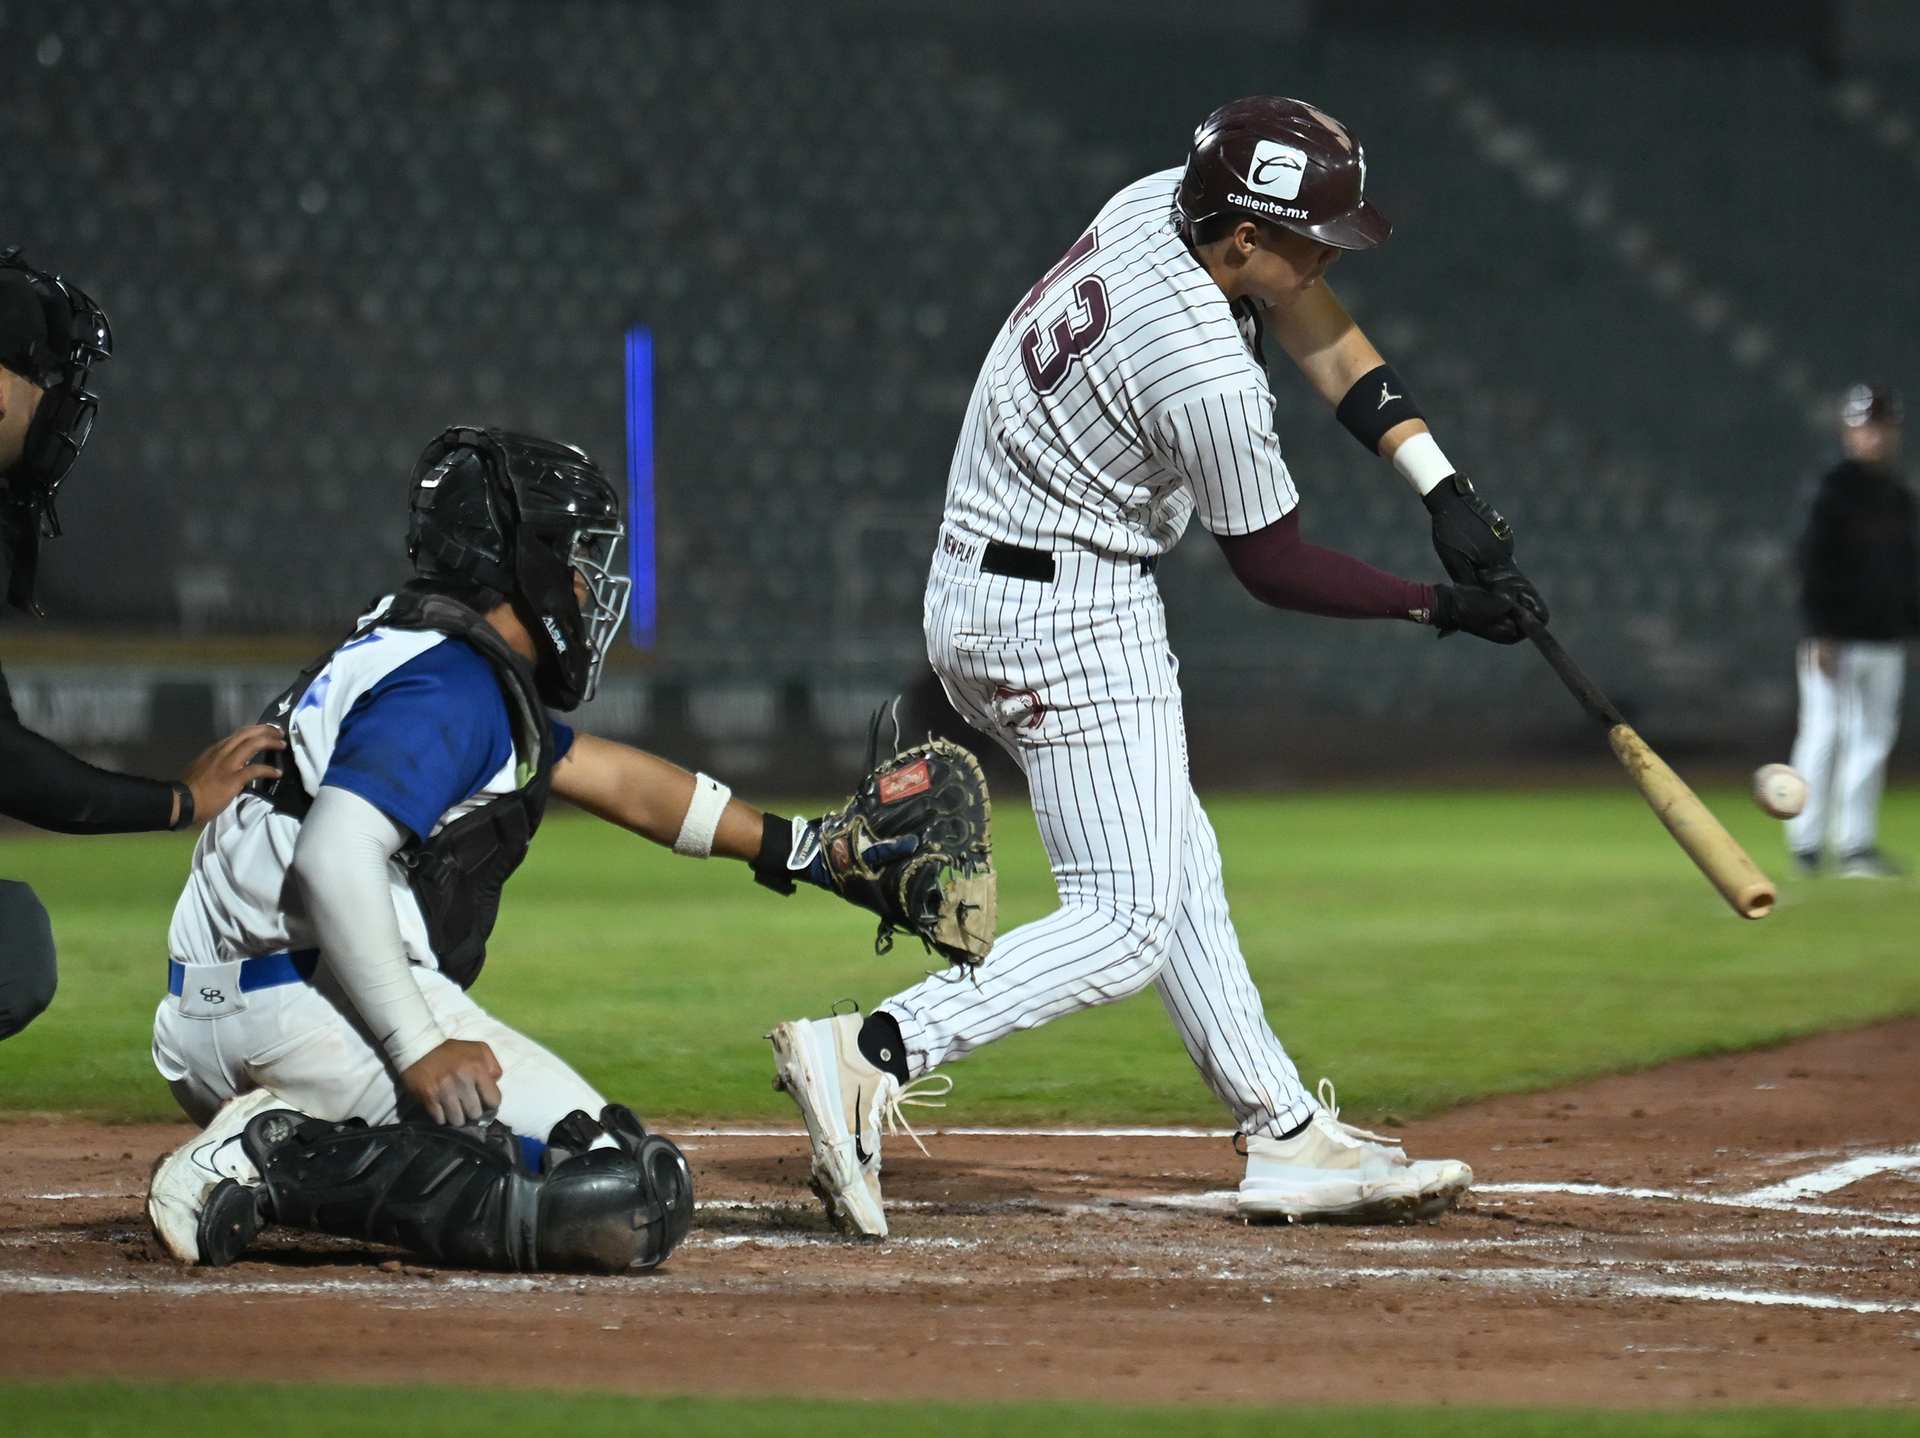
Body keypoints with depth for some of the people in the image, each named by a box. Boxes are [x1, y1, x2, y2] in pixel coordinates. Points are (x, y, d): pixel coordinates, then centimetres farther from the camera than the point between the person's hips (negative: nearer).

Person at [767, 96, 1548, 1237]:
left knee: (1177, 869, 15)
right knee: (1128, 922, -10)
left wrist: (1446, 491, 0)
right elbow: (1275, 566, -12)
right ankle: (873, 1055, -22)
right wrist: (1441, 606, -2)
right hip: (1070, 618, -10)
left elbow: (1323, 333, 6)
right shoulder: (1208, 378, -27)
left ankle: (1288, 1135, 20)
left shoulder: (1163, 202, -4)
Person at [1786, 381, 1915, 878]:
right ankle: (1807, 843, 0)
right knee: (1824, 735, -5)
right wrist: (1821, 634, -16)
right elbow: (1812, 563, -11)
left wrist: (1910, 627, 13)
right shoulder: (1835, 491, -8)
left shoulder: (1899, 498, 12)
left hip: (1885, 641, 7)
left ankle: (1857, 844, 9)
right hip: (1836, 641, -7)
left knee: (1874, 739, 6)